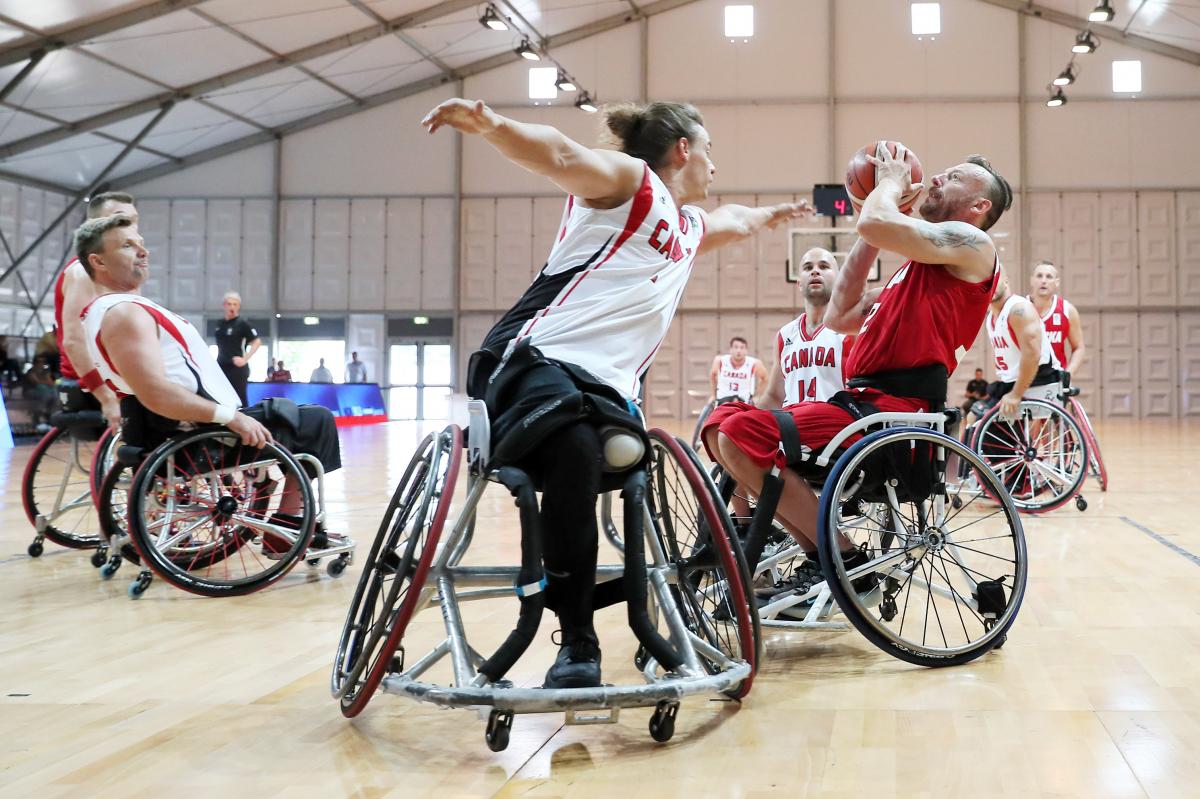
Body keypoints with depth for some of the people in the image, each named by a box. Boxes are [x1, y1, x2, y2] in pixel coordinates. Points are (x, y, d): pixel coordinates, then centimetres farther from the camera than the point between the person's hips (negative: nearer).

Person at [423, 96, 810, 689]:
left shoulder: (691, 226, 29)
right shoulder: (629, 180, 4)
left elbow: (733, 221, 54)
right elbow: (561, 156, -17)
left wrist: (770, 215, 73)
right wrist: (490, 125, -36)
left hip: (607, 387, 8)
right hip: (533, 361, -7)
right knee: (577, 448, -38)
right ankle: (577, 642, -31)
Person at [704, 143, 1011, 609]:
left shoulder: (969, 243, -2)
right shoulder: (922, 261, 28)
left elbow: (876, 224, -21)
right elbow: (840, 317, 23)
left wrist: (891, 181, 2)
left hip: (892, 412, -10)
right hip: (863, 401, 10)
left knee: (742, 434, -23)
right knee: (721, 430, 7)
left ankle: (847, 561, -14)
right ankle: (820, 555, 2)